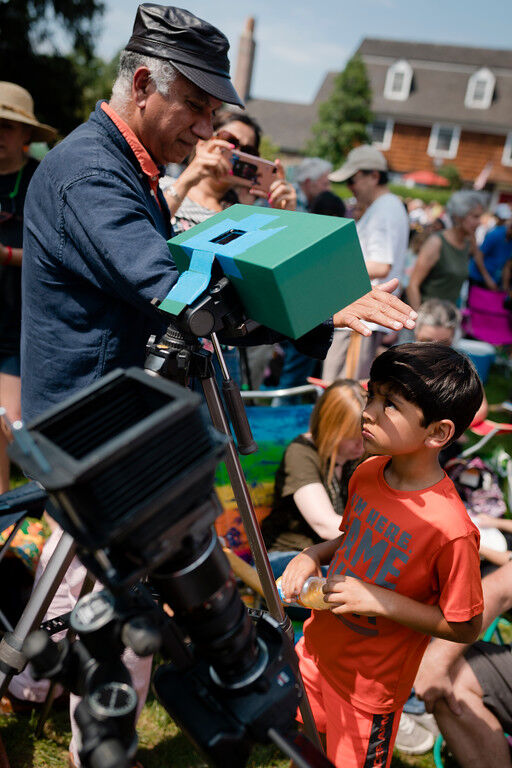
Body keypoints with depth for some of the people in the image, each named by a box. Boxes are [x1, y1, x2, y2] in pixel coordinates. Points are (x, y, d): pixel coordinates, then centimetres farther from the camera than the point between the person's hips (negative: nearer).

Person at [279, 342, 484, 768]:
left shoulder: (451, 530, -31)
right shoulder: (367, 473, -11)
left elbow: (465, 628, -18)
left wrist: (380, 600, -27)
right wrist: (313, 555, -10)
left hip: (369, 685, -6)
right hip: (319, 649, 6)